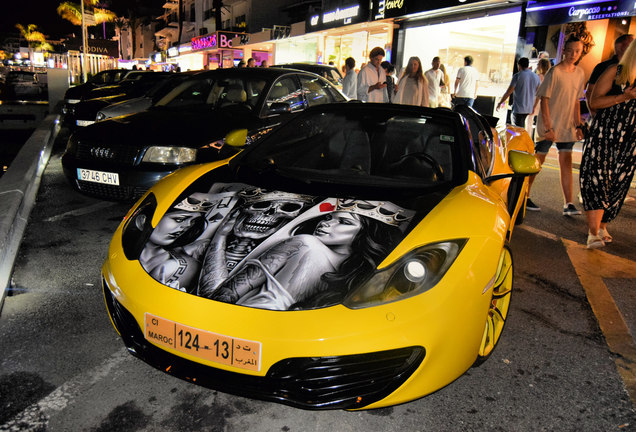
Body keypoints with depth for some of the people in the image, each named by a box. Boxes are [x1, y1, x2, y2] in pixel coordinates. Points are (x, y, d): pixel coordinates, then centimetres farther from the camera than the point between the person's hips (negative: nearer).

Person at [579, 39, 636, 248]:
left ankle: (601, 226, 17)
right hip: (602, 135, -3)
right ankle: (593, 233, -14)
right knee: (595, 179, -13)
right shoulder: (615, 71, 1)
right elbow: (594, 101, -5)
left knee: (617, 184, 4)